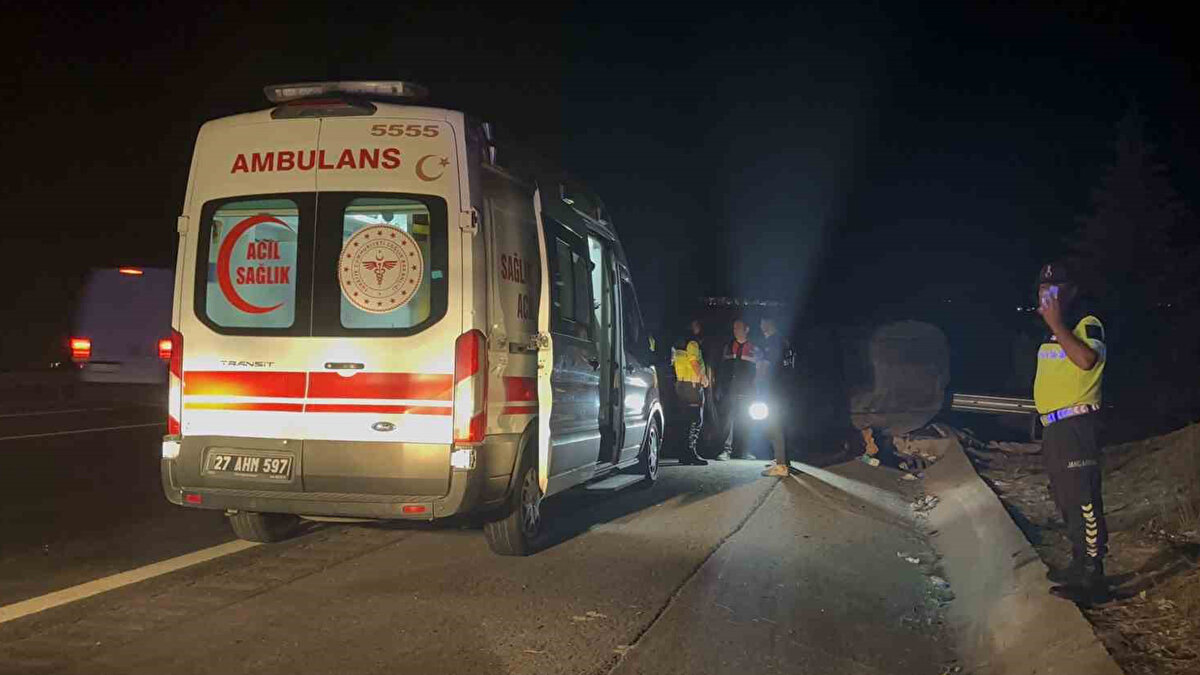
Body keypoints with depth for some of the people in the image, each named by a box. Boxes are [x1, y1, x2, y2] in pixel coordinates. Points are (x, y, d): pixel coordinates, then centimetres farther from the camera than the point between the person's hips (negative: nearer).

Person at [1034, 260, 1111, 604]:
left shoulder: (1088, 324, -9)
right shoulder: (1053, 333, 16)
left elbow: (1086, 359, -29)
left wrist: (1056, 324, -24)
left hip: (1075, 424, -9)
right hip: (1052, 427, 9)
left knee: (1083, 500, -9)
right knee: (1065, 501, 17)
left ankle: (1093, 578, -5)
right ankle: (1080, 565, 30)